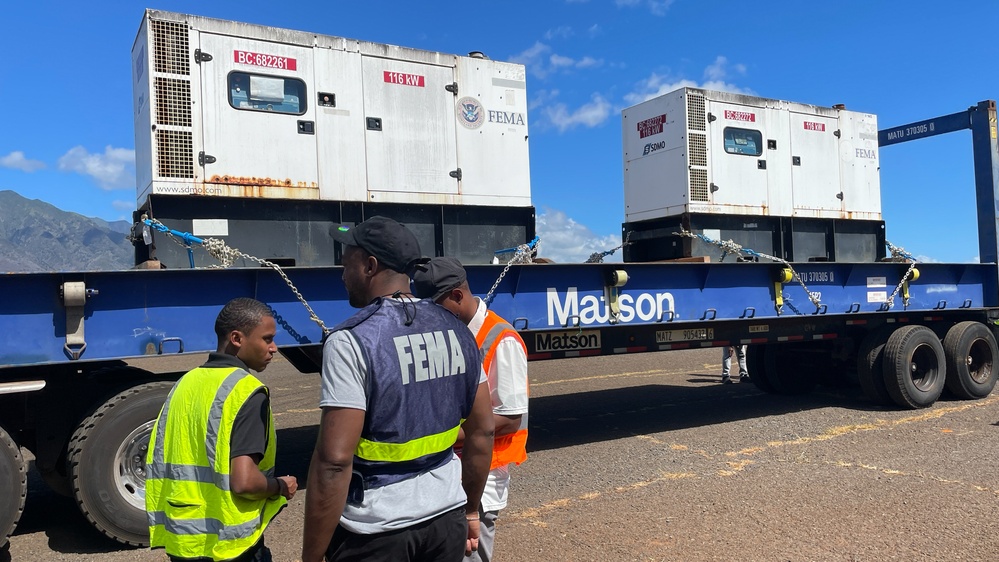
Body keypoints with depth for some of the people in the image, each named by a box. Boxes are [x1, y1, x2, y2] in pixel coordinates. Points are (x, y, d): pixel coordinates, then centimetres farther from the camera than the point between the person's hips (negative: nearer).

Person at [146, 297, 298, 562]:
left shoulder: (186, 382, 6)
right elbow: (244, 482, -25)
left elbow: (156, 465, 10)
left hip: (179, 540, 7)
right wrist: (281, 487, -7)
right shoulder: (246, 391, -18)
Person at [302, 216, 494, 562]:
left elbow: (335, 460, -22)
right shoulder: (455, 331, 1)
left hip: (374, 530, -5)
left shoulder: (352, 341, -18)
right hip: (446, 518, 6)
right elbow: (482, 433, 7)